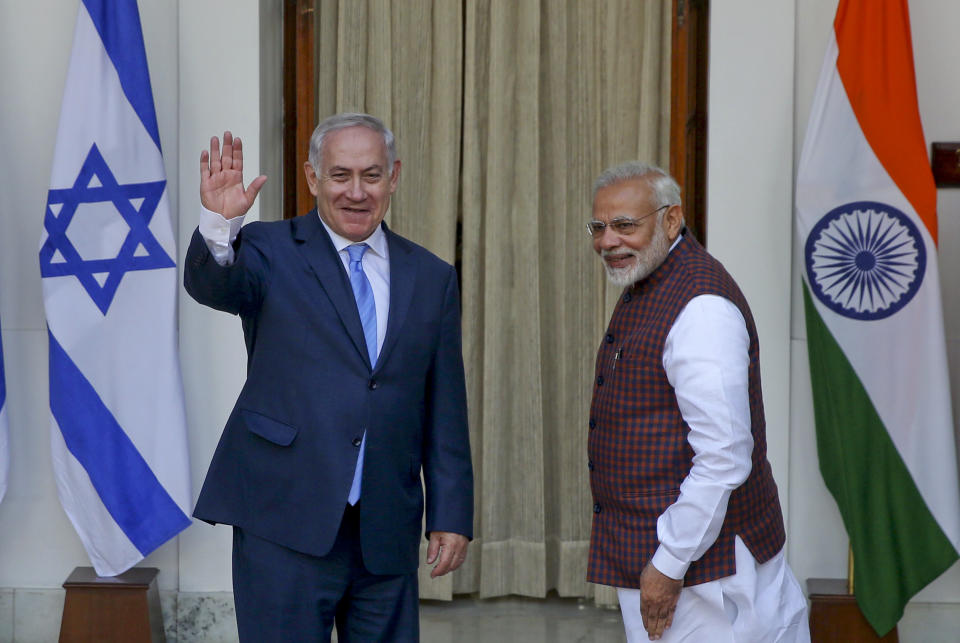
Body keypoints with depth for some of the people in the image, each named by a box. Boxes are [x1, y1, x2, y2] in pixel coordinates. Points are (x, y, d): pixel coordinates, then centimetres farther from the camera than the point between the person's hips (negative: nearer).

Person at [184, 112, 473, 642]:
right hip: (286, 525, -3)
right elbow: (211, 287, -19)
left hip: (387, 533, 3)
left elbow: (445, 413, 11)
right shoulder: (270, 251, 3)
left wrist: (451, 517, 6)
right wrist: (219, 224, -39)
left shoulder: (431, 278, 11)